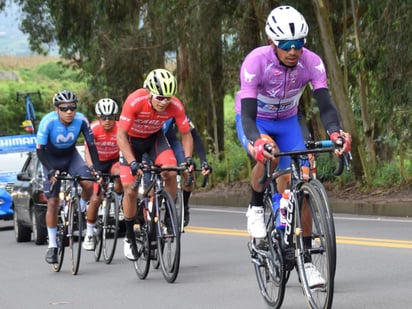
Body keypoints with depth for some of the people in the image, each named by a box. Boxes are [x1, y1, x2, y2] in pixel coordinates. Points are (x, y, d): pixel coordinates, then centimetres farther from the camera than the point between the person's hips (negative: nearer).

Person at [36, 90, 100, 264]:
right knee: (53, 202, -5)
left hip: (71, 156, 2)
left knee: (89, 184, -25)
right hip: (51, 160, -2)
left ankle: (81, 210, 7)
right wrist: (51, 170, -41)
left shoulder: (81, 120, -24)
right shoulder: (48, 122, -30)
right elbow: (40, 150, -28)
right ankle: (52, 246, 5)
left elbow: (91, 145, -17)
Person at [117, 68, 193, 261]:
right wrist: (132, 163, -42)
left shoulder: (175, 106, -27)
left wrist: (187, 158, -29)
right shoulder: (135, 101, -36)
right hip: (131, 140, -2)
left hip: (155, 138, 2)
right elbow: (121, 135, -32)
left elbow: (186, 134, -13)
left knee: (170, 173, -25)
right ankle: (129, 238, 9)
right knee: (130, 190, -10)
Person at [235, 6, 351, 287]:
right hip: (254, 121, -3)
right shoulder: (256, 62, -34)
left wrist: (336, 132, -53)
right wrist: (257, 141, -59)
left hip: (287, 121, 3)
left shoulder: (311, 62, -26)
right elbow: (248, 114, -38)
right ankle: (256, 209, -9)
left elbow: (326, 105, -32)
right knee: (269, 155, -37)